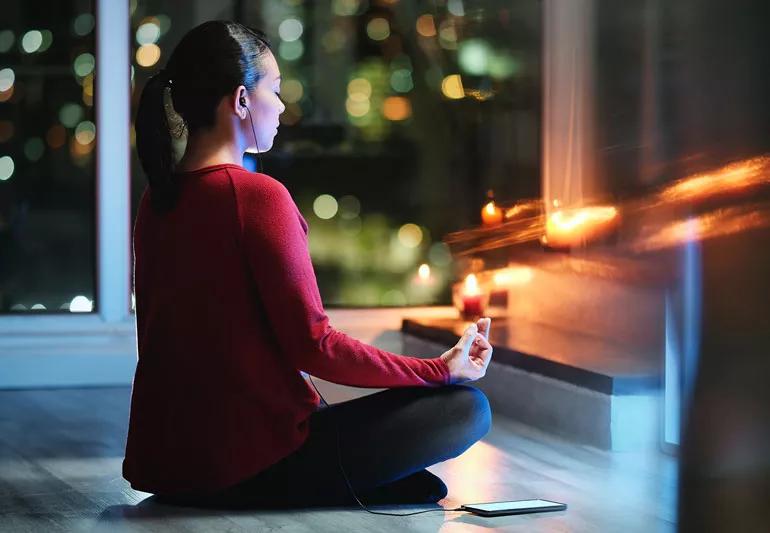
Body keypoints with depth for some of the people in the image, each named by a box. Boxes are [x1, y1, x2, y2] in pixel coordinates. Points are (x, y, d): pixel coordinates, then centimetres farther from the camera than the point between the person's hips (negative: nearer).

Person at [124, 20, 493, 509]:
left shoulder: (158, 199, 8)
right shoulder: (257, 195, -15)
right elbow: (313, 346, -15)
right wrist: (440, 369, -5)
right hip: (250, 463, -8)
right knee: (466, 407, -3)